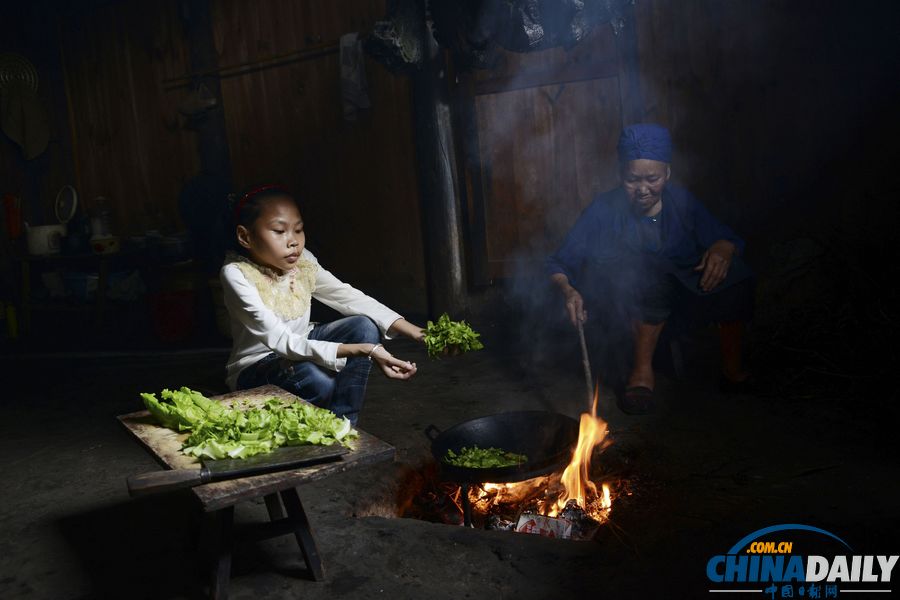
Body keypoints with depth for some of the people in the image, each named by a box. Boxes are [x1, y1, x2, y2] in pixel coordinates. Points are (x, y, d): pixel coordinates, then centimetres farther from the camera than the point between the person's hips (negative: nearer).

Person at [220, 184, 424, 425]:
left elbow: (351, 298, -11)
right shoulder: (237, 274, -27)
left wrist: (415, 331, -24)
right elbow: (282, 342, -34)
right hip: (256, 366, -6)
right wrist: (363, 350, -44)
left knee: (365, 327, -14)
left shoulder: (303, 261, -10)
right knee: (319, 380, -35)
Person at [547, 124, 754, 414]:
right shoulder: (605, 210, -10)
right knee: (652, 272, -33)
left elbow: (728, 240, 1)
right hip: (626, 311, -3)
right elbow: (558, 264, -11)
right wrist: (568, 290, -33)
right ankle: (642, 369, -23)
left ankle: (732, 365, -7)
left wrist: (723, 248, -24)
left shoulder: (682, 202, -2)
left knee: (730, 272, -22)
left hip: (684, 298, 3)